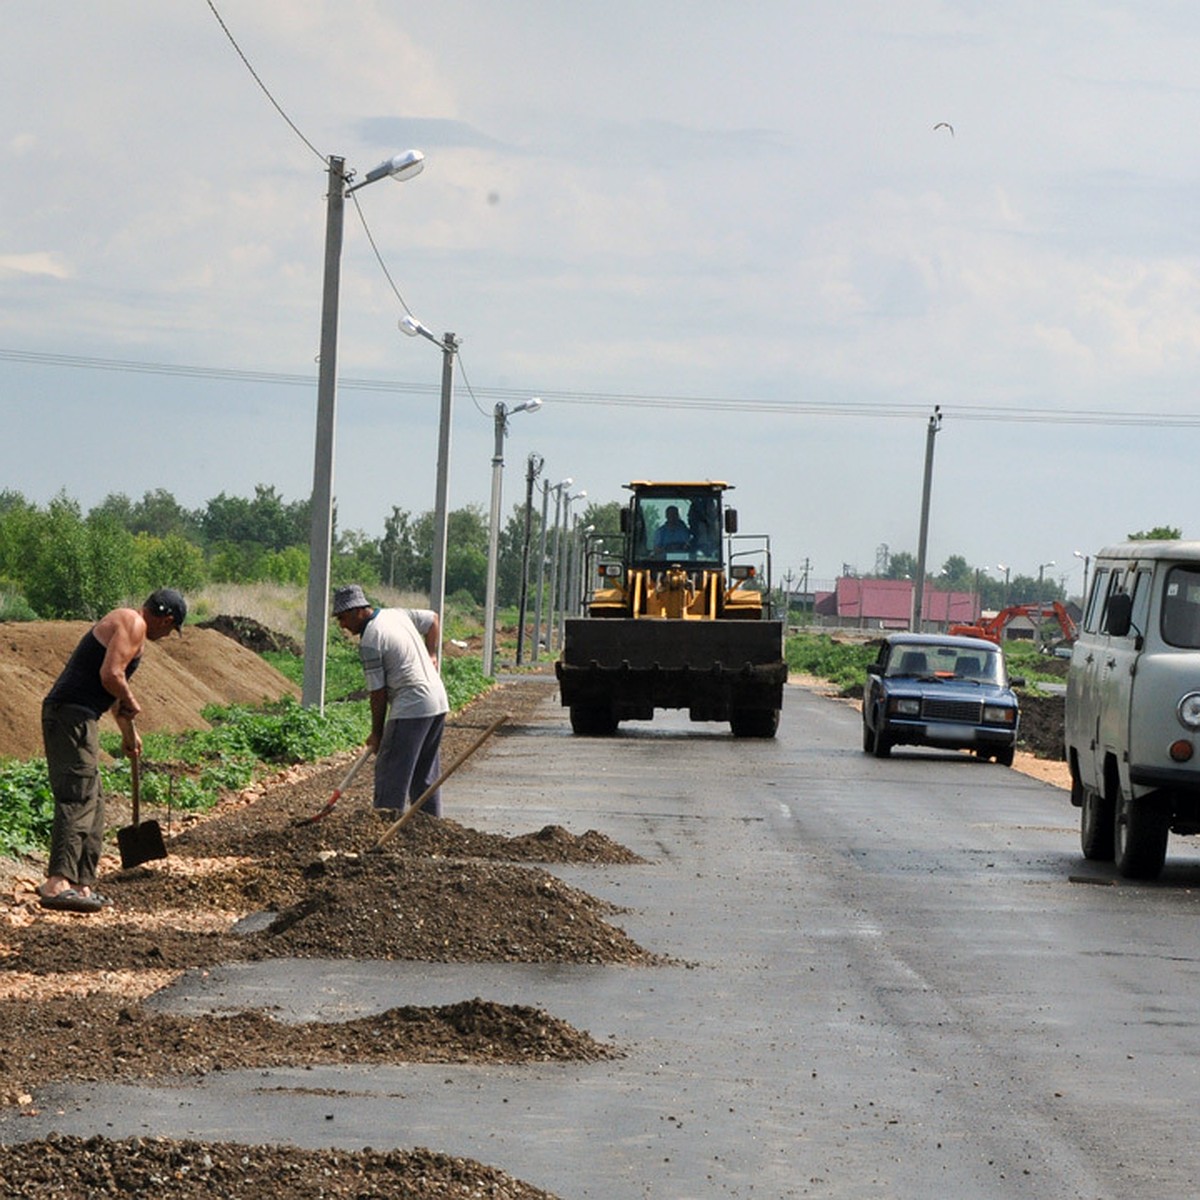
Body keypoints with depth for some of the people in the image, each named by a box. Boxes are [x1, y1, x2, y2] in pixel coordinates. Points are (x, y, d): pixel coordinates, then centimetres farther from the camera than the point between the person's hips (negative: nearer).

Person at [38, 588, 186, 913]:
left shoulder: (125, 624, 26)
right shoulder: (133, 624, -6)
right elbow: (110, 674, -20)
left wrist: (128, 731, 50)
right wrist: (130, 704, -1)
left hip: (62, 715, 10)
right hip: (74, 715, -10)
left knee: (92, 803, 15)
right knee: (78, 799, -17)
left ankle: (82, 886, 17)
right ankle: (57, 883, -29)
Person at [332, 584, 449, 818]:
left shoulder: (370, 642, -14)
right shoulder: (397, 614, 10)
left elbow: (378, 693, -11)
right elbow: (433, 620, 27)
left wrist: (376, 733, -2)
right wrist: (431, 655, 24)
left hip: (410, 710, -9)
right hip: (438, 702, 9)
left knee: (390, 773, -7)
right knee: (426, 775, 16)